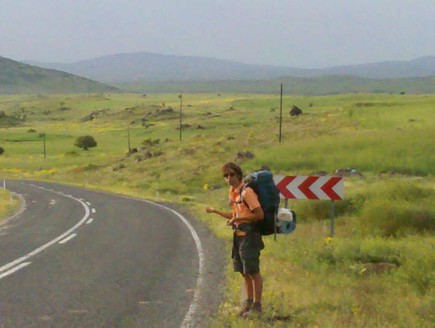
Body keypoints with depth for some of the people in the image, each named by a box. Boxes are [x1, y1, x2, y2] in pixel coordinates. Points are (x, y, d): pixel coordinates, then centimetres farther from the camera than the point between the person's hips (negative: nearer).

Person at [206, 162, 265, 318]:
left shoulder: (246, 192, -16)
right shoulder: (232, 193, 12)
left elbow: (259, 215, -20)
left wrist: (237, 219, -20)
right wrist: (215, 211, 20)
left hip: (249, 235, -9)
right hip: (238, 235, 9)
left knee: (253, 272, -2)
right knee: (244, 272, 16)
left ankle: (257, 305, 6)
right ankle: (248, 302, 27)